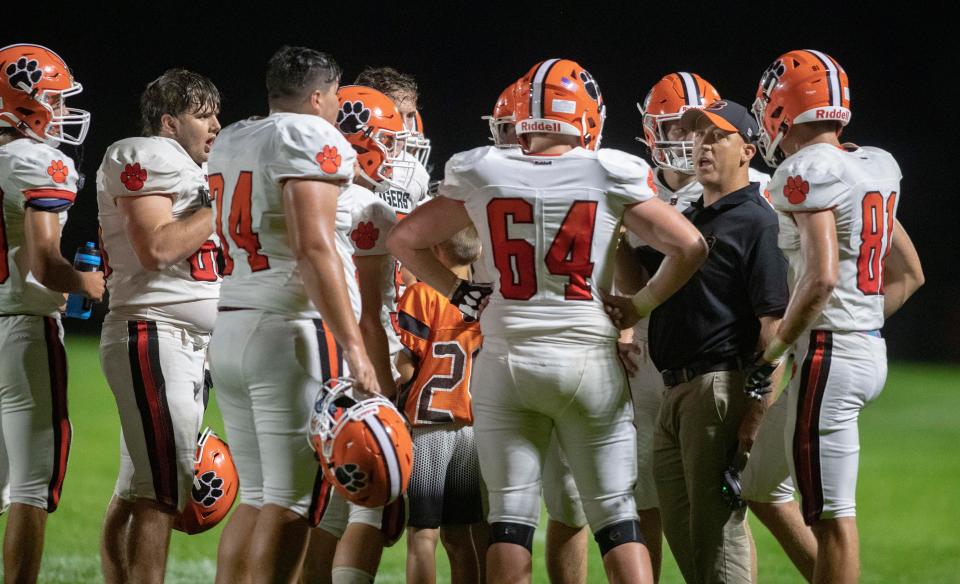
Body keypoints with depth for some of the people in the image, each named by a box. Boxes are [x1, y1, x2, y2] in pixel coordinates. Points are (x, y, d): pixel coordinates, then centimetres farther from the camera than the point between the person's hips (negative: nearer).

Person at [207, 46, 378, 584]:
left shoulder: (231, 143, 17)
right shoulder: (312, 140, -8)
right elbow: (313, 247, -20)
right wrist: (353, 345, -23)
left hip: (231, 332, 8)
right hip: (294, 334, -8)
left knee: (257, 498, 13)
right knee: (291, 505, -5)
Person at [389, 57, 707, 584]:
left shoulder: (481, 175, 1)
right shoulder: (609, 176, -4)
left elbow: (404, 240, 9)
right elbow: (689, 247, -3)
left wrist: (457, 292, 14)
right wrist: (641, 305, 8)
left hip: (505, 360, 1)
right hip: (588, 358, -1)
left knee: (510, 520, 5)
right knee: (617, 519, 5)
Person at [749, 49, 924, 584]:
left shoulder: (808, 173, -14)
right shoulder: (876, 169, 13)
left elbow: (822, 278, -24)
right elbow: (910, 275, 20)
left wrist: (774, 349, -13)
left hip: (830, 354, -9)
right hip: (872, 349, 9)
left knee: (833, 515, -5)